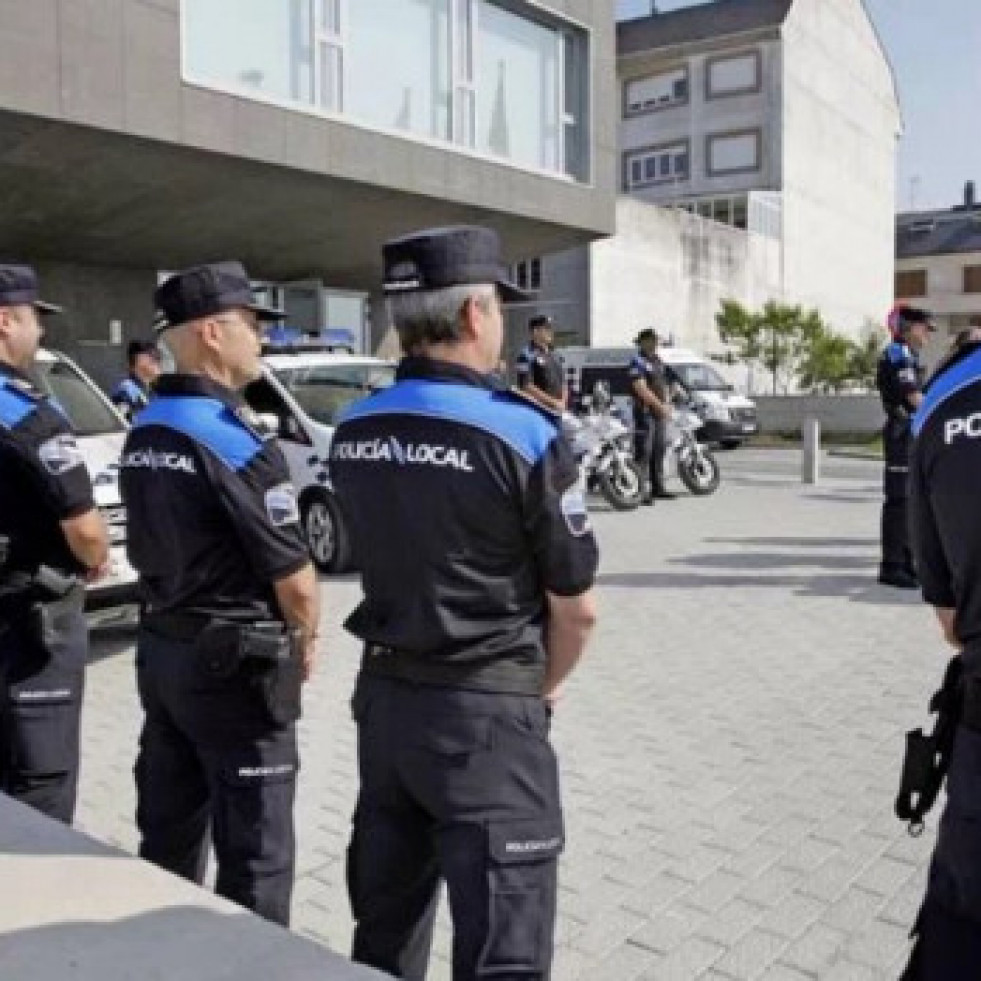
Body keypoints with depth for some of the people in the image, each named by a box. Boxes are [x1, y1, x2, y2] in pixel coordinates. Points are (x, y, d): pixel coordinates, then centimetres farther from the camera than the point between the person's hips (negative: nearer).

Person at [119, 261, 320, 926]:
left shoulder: (143, 434, 7)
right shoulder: (236, 440, -19)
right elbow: (294, 576, -18)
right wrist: (305, 640, 2)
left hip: (160, 649, 9)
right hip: (234, 661, -8)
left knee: (167, 832, 19)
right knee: (255, 850, 4)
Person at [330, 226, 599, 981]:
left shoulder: (352, 434, 1)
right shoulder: (522, 432, -17)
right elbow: (575, 607, -10)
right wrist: (544, 685, 9)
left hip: (384, 694, 7)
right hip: (486, 710, -6)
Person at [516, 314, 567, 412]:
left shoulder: (555, 356, 17)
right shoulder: (527, 356, -7)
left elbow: (563, 384, 21)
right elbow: (527, 387, -14)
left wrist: (562, 402, 1)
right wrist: (553, 402, -14)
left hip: (558, 410, 8)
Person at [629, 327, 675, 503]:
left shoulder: (658, 361, 17)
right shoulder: (637, 363, -10)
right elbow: (642, 390, -17)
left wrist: (667, 405, 10)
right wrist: (660, 406, -17)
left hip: (660, 412, 9)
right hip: (645, 412, -9)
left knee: (659, 450, 13)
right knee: (643, 452, -10)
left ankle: (657, 488, 21)